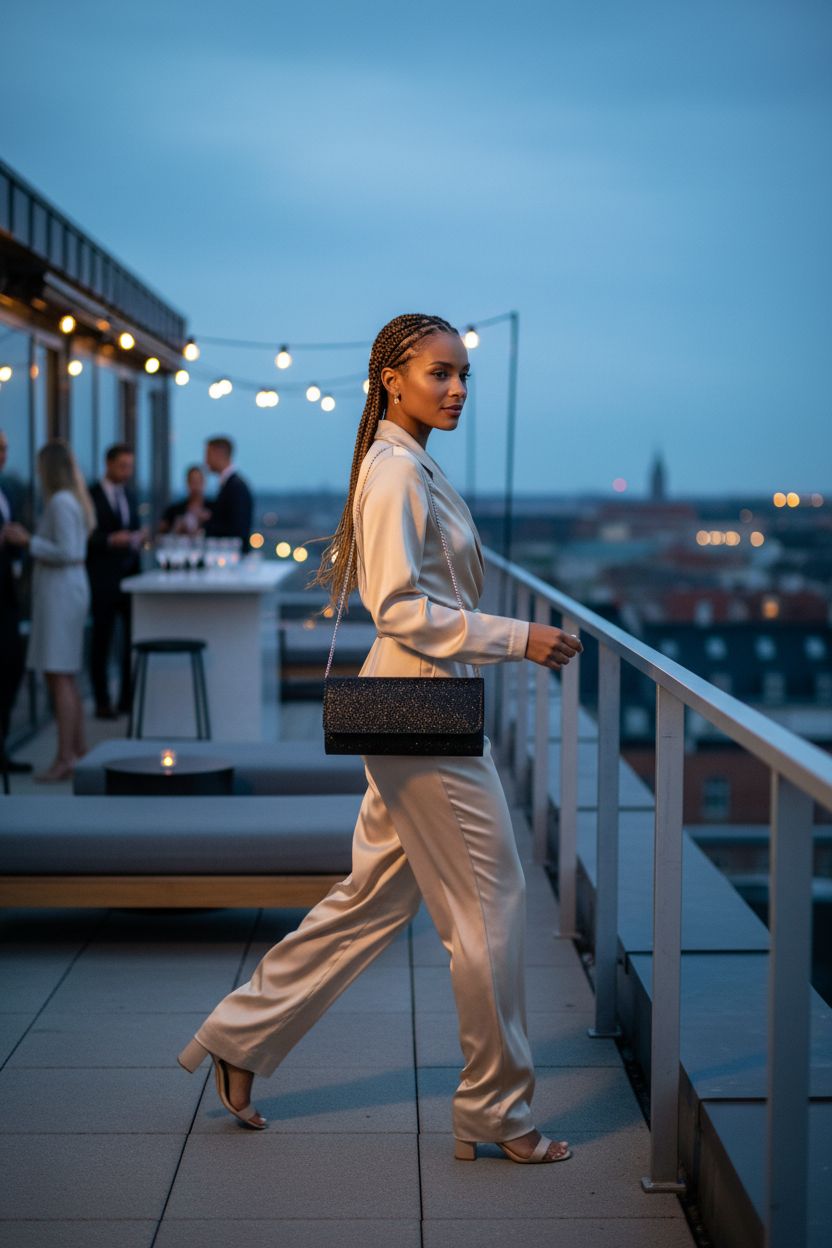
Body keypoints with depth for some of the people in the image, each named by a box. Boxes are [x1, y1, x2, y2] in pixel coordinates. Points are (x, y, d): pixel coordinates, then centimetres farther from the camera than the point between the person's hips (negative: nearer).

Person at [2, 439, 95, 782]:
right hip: (68, 589, 10)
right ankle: (78, 749, 21)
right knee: (64, 677, 15)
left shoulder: (60, 502, -14)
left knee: (59, 676, -9)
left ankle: (65, 758, -8)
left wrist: (29, 541, -13)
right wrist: (29, 539, 14)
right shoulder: (75, 500, 15)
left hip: (60, 591, -10)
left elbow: (67, 552, -21)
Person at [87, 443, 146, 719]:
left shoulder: (128, 495, 16)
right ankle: (102, 702, 8)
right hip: (104, 578, -6)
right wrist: (110, 540, -24)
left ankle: (128, 698, 12)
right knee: (102, 640, 1)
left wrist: (139, 536, 0)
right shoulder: (91, 496, -6)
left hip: (130, 572, 6)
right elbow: (85, 537, -10)